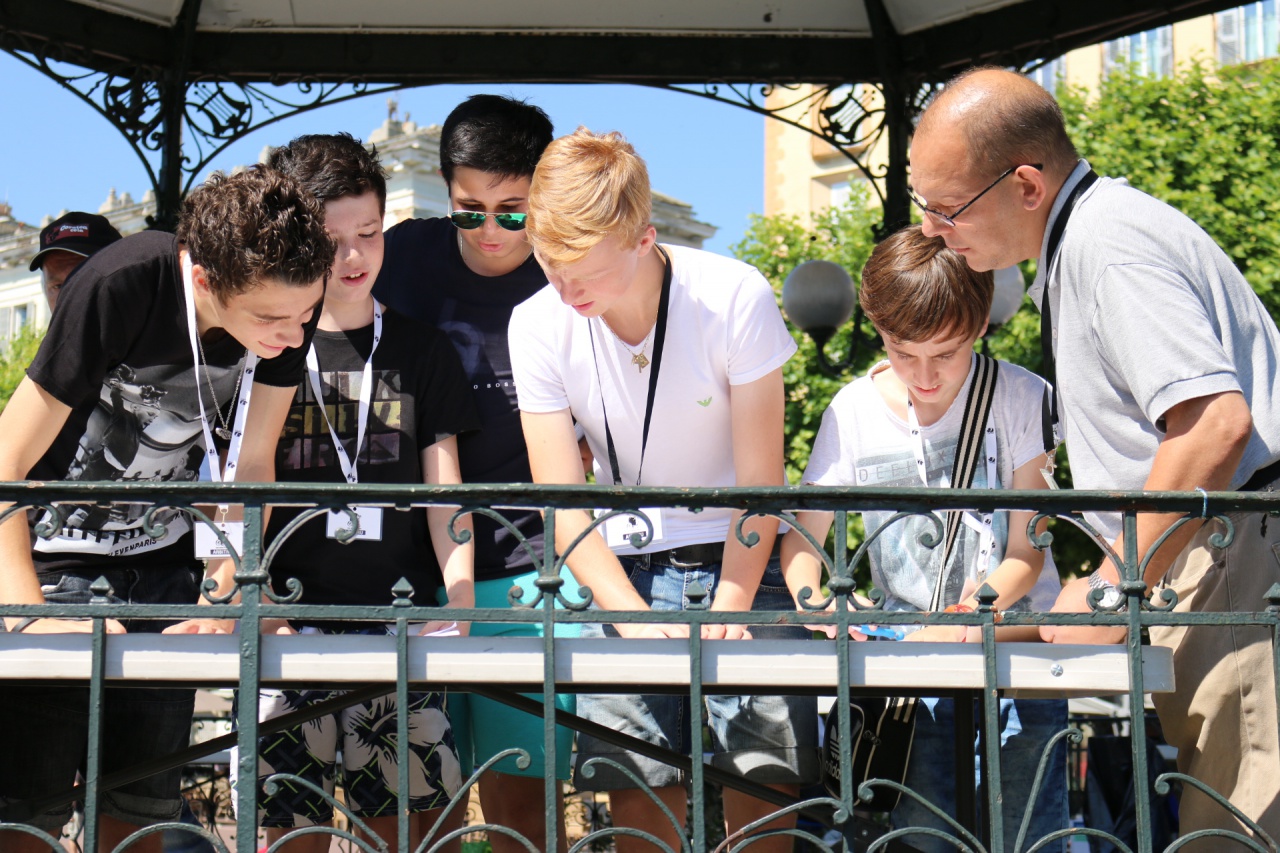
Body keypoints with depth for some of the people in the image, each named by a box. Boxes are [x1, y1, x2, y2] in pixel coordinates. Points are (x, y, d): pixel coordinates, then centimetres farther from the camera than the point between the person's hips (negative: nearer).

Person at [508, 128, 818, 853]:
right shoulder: (539, 324, -9)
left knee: (763, 779, -11)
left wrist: (729, 608, -20)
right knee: (638, 787, -8)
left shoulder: (735, 297, -16)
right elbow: (563, 503, -9)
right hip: (626, 572, 2)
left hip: (744, 557, -1)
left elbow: (760, 480, -10)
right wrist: (634, 616, -23)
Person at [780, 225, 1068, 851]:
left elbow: (1026, 555, -5)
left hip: (1014, 640, -1)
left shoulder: (1020, 399, -5)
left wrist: (966, 619, -22)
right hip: (913, 655, 2)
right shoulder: (853, 413, 0)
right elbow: (801, 536, 3)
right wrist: (813, 600, -19)